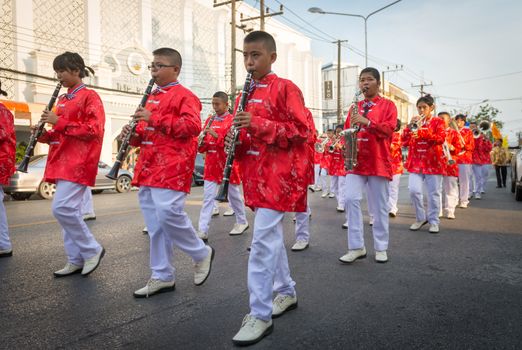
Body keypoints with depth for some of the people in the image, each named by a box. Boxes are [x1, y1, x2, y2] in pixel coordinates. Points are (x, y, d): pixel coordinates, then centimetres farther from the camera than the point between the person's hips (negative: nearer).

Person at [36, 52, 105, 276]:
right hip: (63, 162, 9)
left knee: (62, 208, -16)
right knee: (69, 210, 8)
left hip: (78, 162, -8)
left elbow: (94, 130, -16)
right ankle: (76, 260, 16)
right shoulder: (62, 99, 19)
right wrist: (44, 134, 3)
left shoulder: (89, 96, -5)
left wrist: (59, 122, -17)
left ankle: (92, 250, 0)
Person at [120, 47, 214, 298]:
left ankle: (202, 253, 8)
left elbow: (193, 126, -18)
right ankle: (163, 277, 17)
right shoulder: (152, 98, 23)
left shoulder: (184, 95, -3)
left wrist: (154, 119, -19)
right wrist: (133, 134, 7)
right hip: (149, 167, 9)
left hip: (171, 167, -8)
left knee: (168, 214, -18)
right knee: (155, 224, 8)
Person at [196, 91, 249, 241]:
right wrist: (202, 142, -10)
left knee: (234, 194, 10)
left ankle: (242, 222, 30)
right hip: (211, 164, 4)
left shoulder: (233, 121, -5)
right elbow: (202, 148, 13)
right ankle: (202, 231, -1)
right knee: (208, 197, -1)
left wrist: (216, 135, -24)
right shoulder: (210, 120, 11)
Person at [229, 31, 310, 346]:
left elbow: (303, 131, -15)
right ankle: (287, 292, 32)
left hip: (279, 175, -8)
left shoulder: (286, 88, -8)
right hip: (256, 175, 8)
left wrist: (259, 124, -23)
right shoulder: (247, 93, 16)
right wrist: (235, 139, -2)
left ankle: (260, 315, -1)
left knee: (262, 241, -11)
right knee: (272, 235, 15)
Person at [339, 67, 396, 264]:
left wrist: (367, 122, -23)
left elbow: (388, 129, -10)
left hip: (378, 162, -3)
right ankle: (356, 247, -2)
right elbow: (346, 130, 17)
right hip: (356, 161, 3)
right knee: (350, 199, -11)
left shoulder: (388, 105, 5)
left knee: (380, 206, 4)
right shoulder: (354, 107, 17)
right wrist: (347, 143, -4)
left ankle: (381, 248, 17)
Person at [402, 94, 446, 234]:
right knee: (413, 190, -9)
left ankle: (434, 221, 14)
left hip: (433, 162, -2)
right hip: (416, 162, 2)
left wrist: (422, 131, -22)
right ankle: (421, 218, 9)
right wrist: (410, 126, -9)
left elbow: (441, 138, -11)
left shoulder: (438, 122, 6)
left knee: (434, 193, 1)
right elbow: (405, 141, 4)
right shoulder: (414, 122, 13)